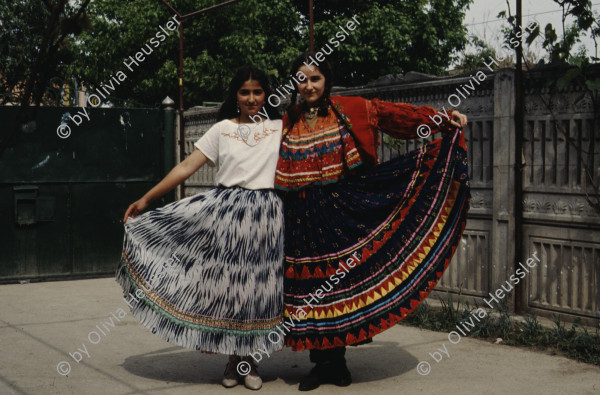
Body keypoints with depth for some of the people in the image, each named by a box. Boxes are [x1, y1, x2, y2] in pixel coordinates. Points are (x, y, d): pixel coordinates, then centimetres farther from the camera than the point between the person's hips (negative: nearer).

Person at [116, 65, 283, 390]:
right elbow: (186, 167, 5)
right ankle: (233, 359, 16)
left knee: (257, 286, 3)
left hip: (265, 214, 0)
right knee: (225, 284, 2)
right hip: (224, 211, 0)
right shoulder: (222, 129, 8)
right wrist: (145, 199, 2)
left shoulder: (281, 128, 8)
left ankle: (248, 358, 16)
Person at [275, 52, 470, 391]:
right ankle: (322, 362, 15)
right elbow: (273, 172, 17)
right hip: (304, 217, 2)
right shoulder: (287, 124, 9)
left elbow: (398, 114, -7)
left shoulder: (351, 110, 0)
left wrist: (442, 119, -14)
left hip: (341, 212, -2)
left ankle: (336, 360, 17)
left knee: (340, 281, 2)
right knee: (310, 286, 3)